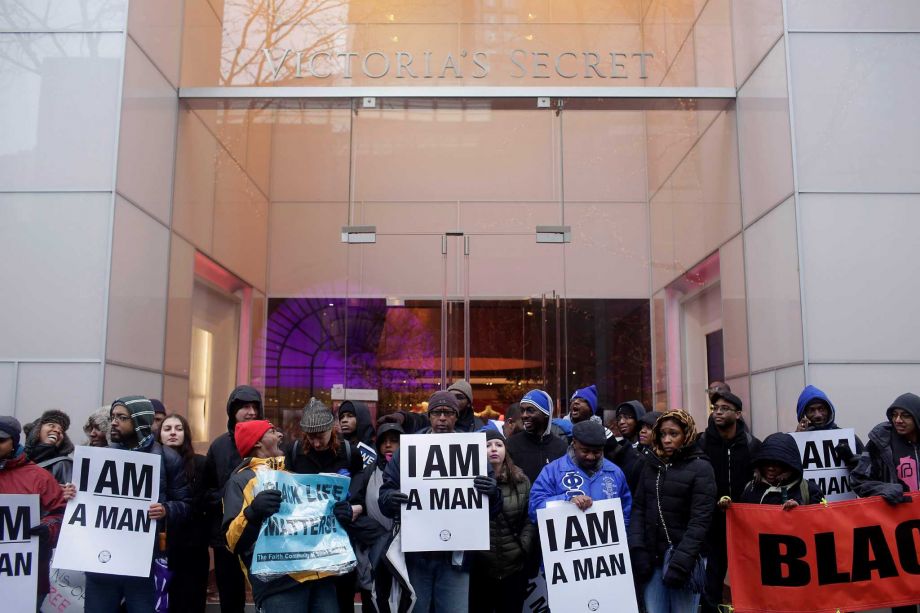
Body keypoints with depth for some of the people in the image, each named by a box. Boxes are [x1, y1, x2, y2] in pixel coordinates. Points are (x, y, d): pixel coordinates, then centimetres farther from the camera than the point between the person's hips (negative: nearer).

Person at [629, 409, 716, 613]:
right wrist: (637, 549, -4)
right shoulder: (651, 464, 11)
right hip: (652, 557, 4)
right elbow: (638, 508, 8)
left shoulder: (700, 468, -3)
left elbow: (699, 521, -10)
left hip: (683, 558, -4)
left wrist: (681, 562, -17)